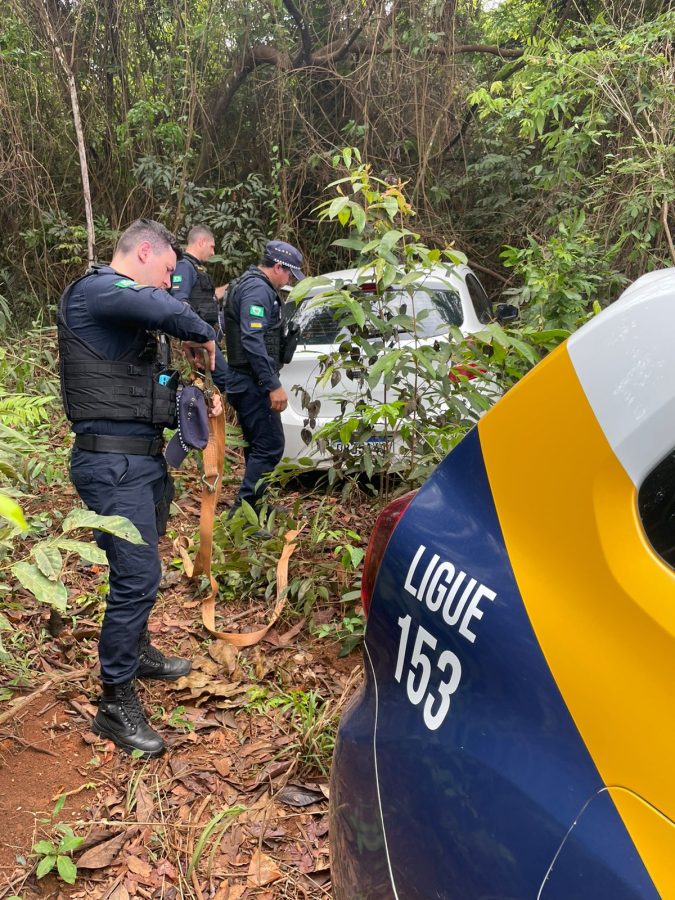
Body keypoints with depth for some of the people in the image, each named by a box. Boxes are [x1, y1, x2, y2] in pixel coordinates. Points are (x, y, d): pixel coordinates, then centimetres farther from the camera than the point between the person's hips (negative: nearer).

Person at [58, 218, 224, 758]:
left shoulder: (129, 312, 18)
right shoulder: (94, 291, -13)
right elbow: (165, 308, -33)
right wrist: (204, 336, -14)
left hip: (145, 456, 10)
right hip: (113, 461, -10)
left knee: (140, 568, 22)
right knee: (139, 575, -10)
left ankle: (138, 653, 41)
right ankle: (117, 702, 2)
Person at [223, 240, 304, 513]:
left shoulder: (247, 284, 19)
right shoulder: (259, 290, -15)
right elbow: (252, 340, -25)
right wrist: (274, 386, -25)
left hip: (242, 382, 11)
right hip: (253, 384, -11)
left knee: (257, 446, 17)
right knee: (270, 446, -9)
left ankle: (253, 505, 27)